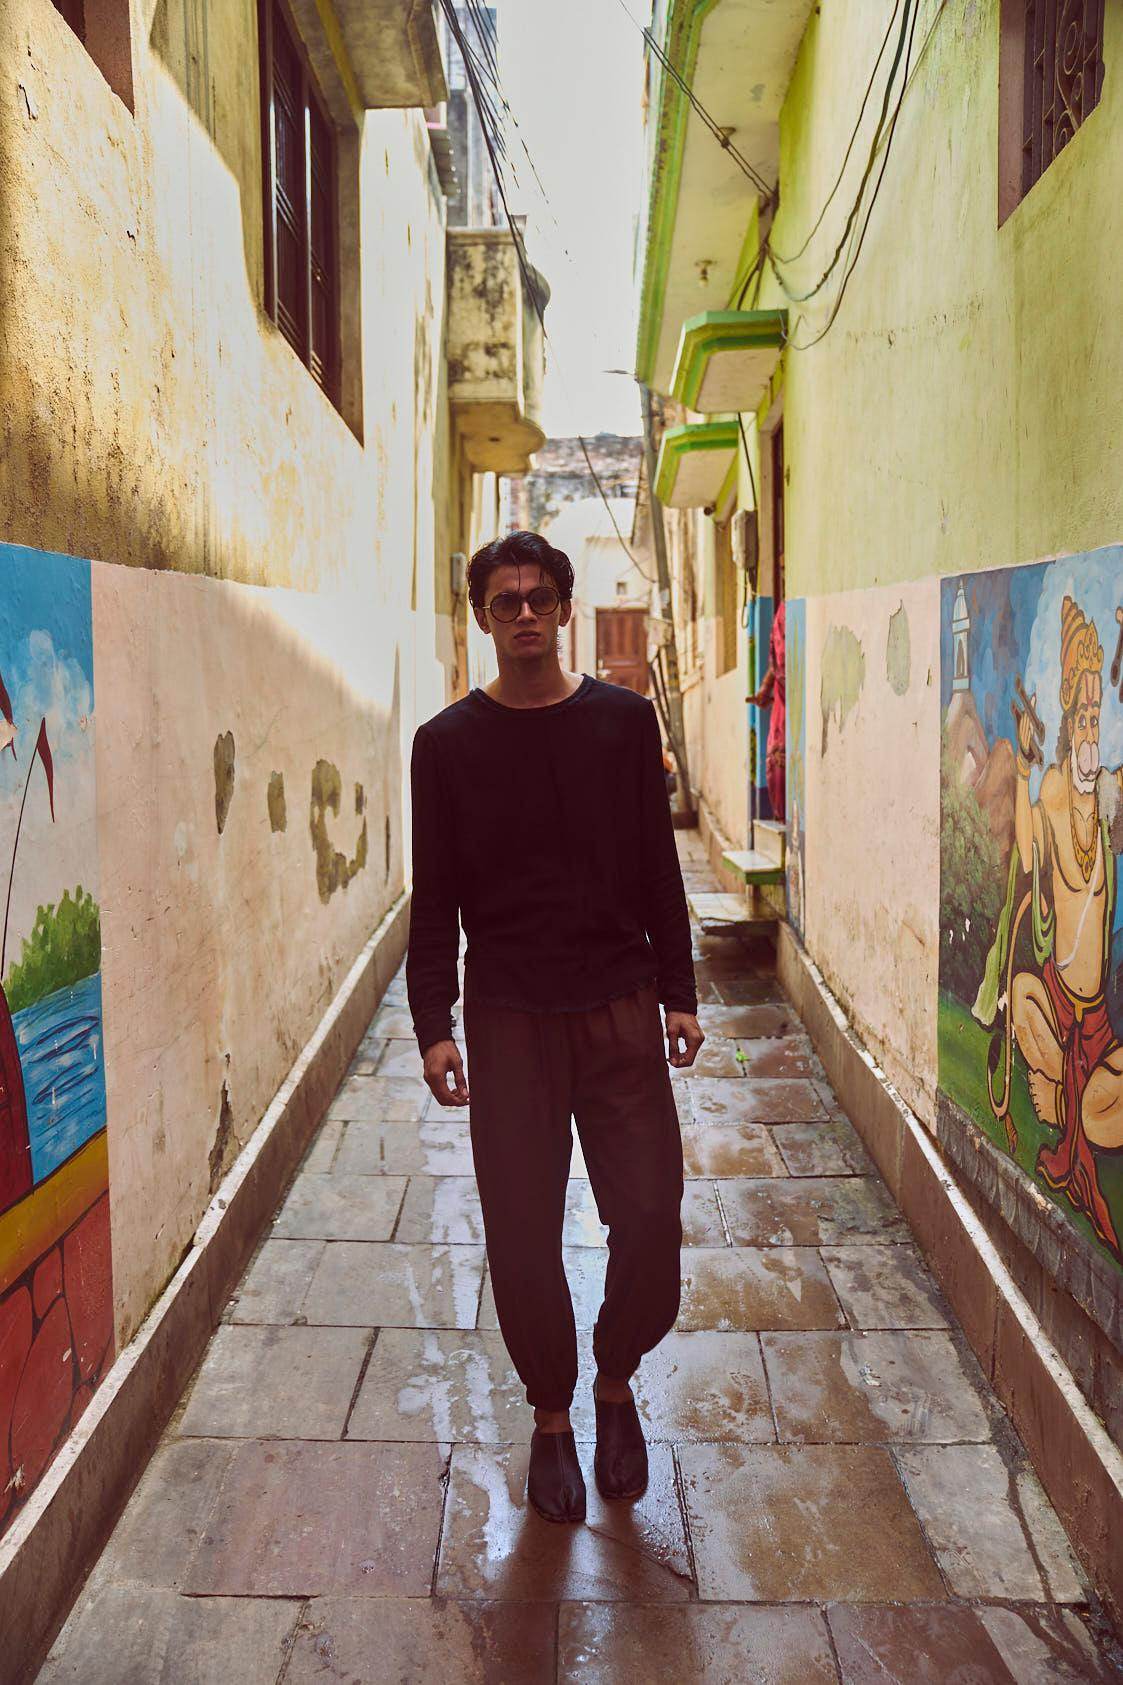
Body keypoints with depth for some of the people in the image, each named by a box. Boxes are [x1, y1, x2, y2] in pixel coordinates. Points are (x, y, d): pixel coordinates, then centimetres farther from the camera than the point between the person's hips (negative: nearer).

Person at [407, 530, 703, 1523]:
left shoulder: (624, 721, 4)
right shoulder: (448, 743, 1)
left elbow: (659, 869, 7)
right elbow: (435, 897, 2)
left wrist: (679, 993, 3)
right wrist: (433, 1024, -5)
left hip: (621, 1008, 1)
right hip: (508, 1019, 0)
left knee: (652, 1218, -1)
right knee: (522, 1236, 3)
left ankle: (616, 1380, 28)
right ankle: (552, 1415, 27)